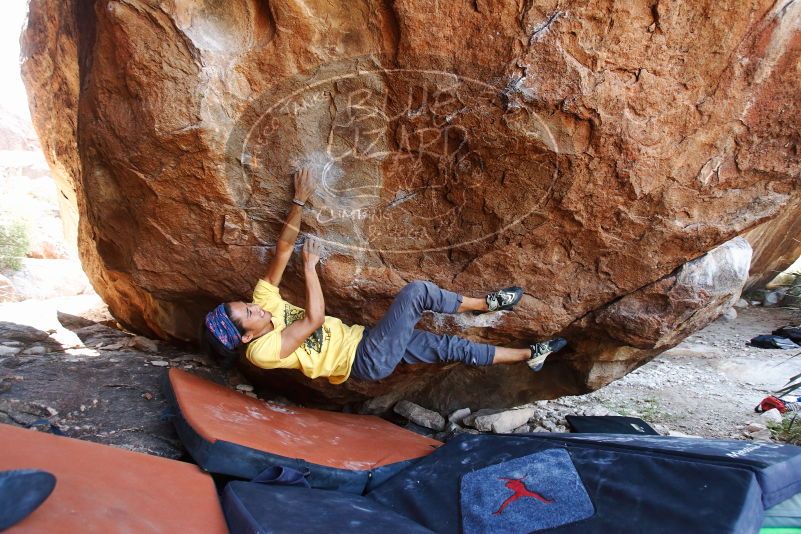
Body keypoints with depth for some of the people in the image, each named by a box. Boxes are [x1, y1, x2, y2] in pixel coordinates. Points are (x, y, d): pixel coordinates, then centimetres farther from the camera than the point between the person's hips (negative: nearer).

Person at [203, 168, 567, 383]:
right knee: (416, 292, -20)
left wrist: (299, 202, -8)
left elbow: (283, 248, -3)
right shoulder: (263, 351, -21)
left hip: (362, 340, 8)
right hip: (367, 359, -8)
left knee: (453, 347, 4)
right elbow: (314, 319, -28)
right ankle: (484, 304, 4)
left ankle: (528, 355, 15)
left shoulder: (264, 302, 1)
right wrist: (310, 266, -19)